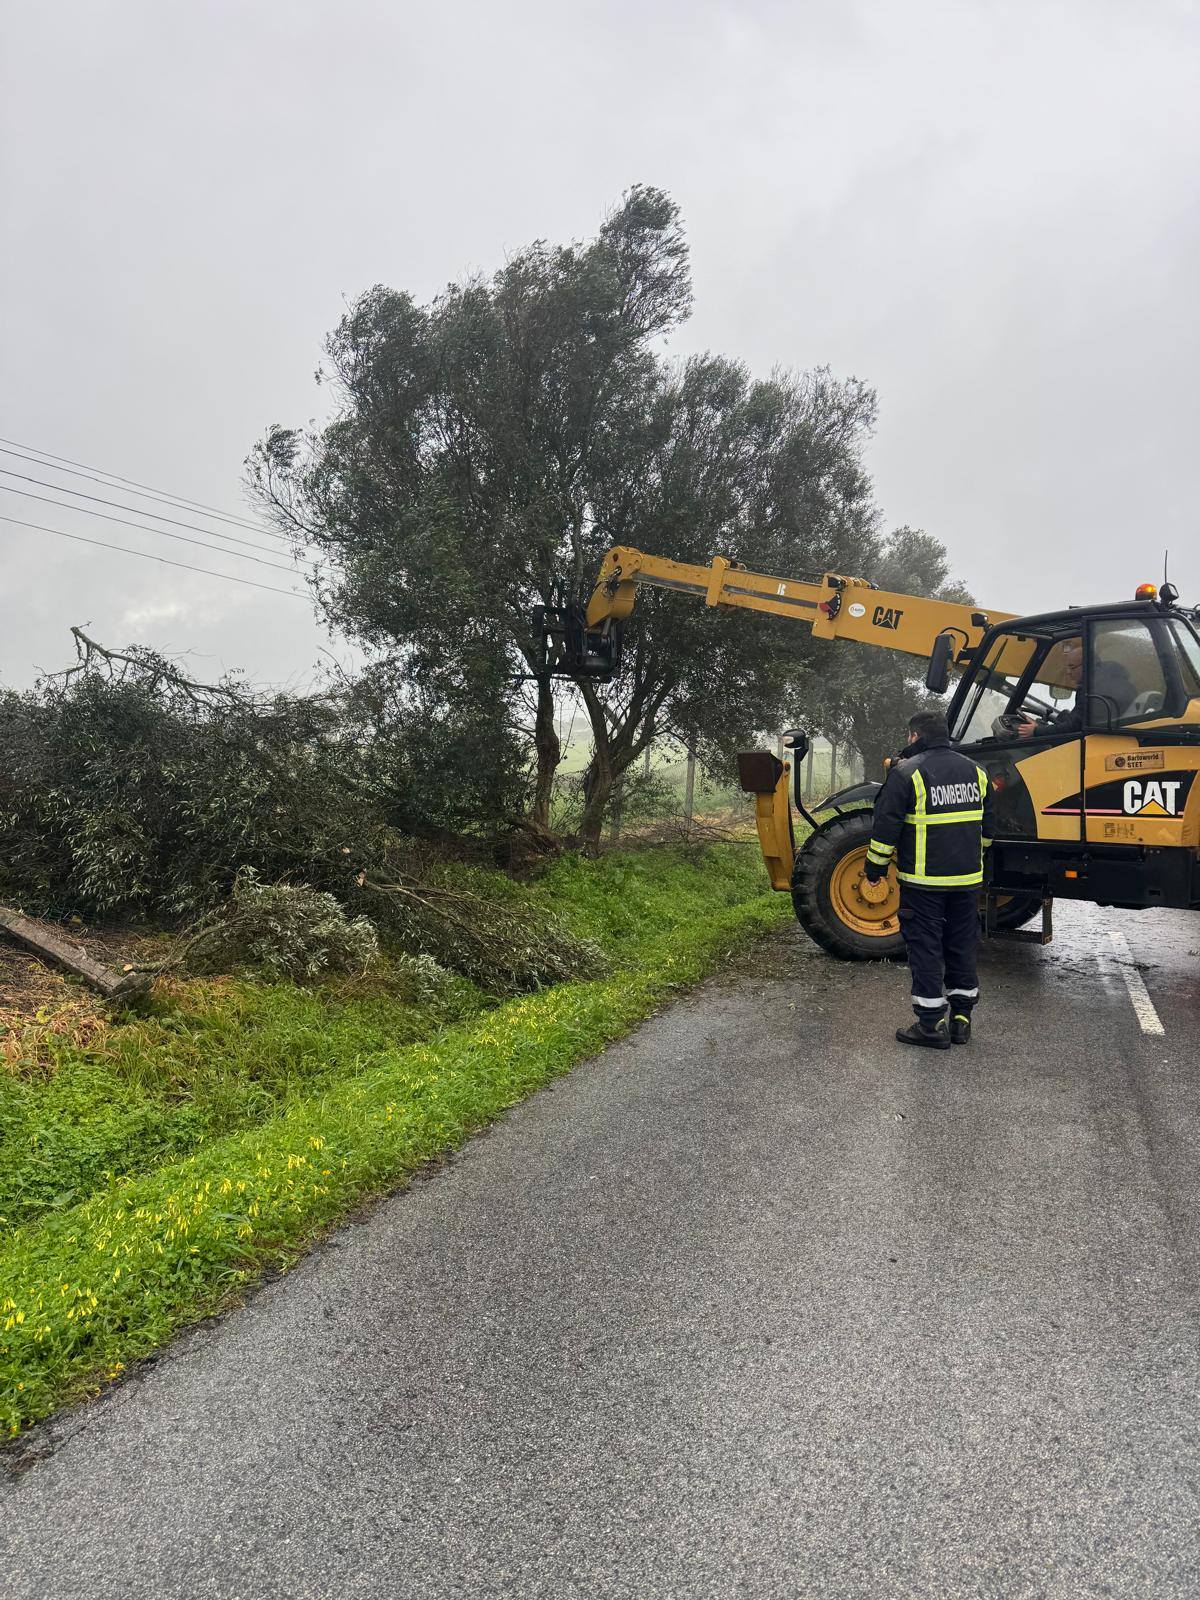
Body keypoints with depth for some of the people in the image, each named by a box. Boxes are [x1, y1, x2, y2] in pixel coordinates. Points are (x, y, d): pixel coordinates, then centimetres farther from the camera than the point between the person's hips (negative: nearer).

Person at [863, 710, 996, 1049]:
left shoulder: (906, 773, -11)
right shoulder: (975, 771, 9)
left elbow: (886, 828, -12)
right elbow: (987, 827, 18)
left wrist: (875, 868, 0)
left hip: (923, 881, -6)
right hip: (967, 880, 6)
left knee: (925, 949, 2)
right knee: (962, 946, 15)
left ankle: (932, 1024, 6)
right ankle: (961, 1018, 23)